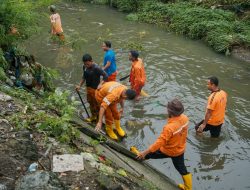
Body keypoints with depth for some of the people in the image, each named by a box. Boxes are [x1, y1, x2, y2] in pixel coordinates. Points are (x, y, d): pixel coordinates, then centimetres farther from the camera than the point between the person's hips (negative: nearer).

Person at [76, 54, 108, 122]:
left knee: (96, 103, 6)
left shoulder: (96, 68, -25)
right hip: (88, 88, 8)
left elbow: (105, 76, -23)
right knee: (90, 102, 21)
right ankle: (93, 116, 40)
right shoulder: (85, 67, -2)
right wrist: (79, 85, 9)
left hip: (95, 89, -8)